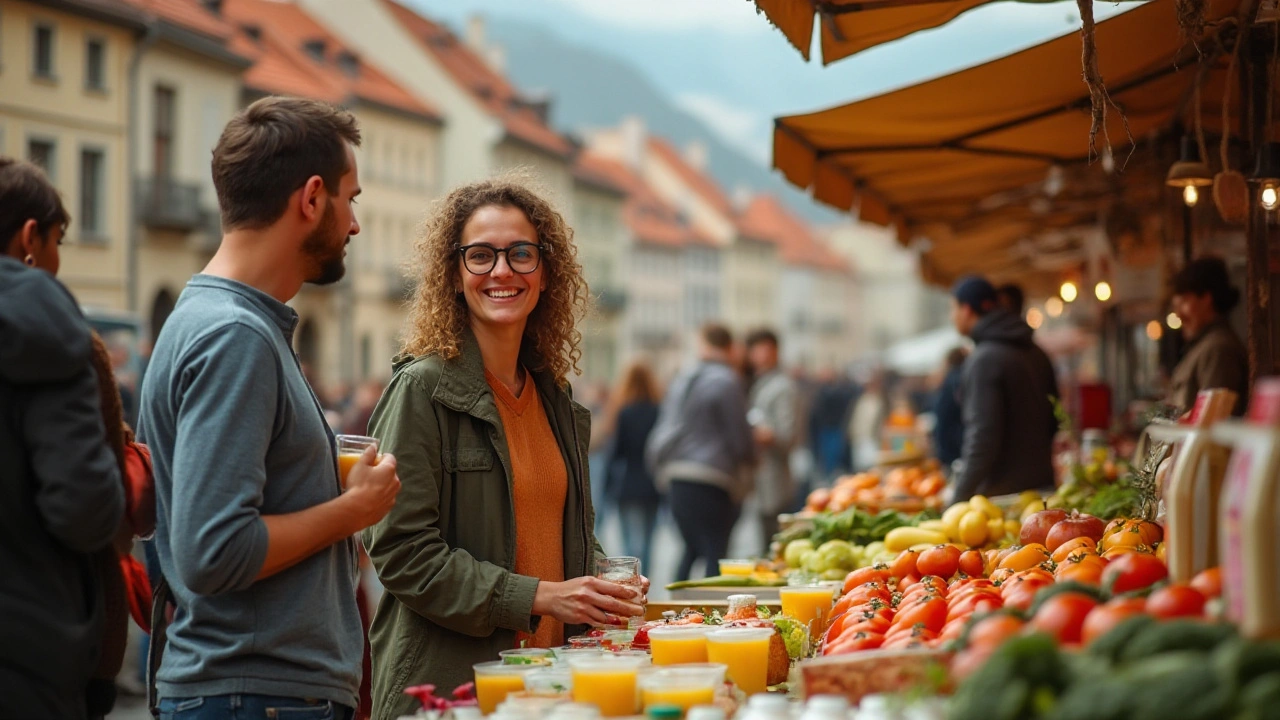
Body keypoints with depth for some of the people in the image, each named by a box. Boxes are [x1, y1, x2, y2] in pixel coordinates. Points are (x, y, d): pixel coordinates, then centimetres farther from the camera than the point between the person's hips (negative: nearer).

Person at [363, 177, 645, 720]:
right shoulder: (422, 389, -10)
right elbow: (400, 550, -16)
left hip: (551, 673, 6)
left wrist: (608, 589, 1)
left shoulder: (555, 398, 11)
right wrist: (537, 598, -19)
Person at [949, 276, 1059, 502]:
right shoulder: (1036, 353, 14)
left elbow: (983, 436, -20)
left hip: (1002, 492, -9)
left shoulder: (984, 360, -14)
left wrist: (958, 501, -18)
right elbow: (1054, 421, 20)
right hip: (1042, 482, 9)